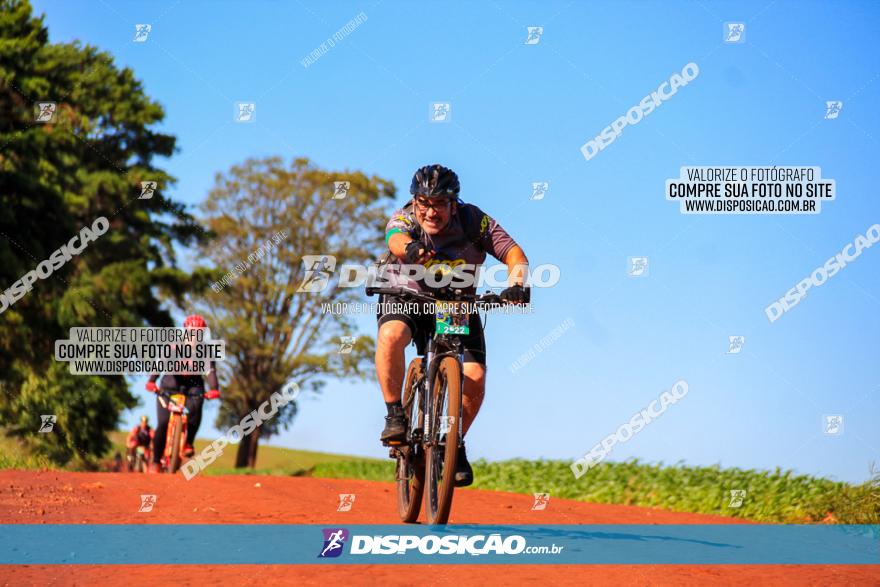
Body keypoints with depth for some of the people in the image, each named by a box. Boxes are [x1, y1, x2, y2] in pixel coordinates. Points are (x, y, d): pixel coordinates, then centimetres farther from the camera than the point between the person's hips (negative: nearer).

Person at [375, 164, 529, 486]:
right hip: (407, 299, -1)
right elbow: (397, 240, -46)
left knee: (475, 377, -16)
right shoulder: (403, 219, -22)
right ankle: (395, 416, -19)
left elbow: (515, 255, -27)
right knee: (390, 335, -35)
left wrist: (517, 284, -49)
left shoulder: (474, 221, -20)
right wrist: (411, 250, -71)